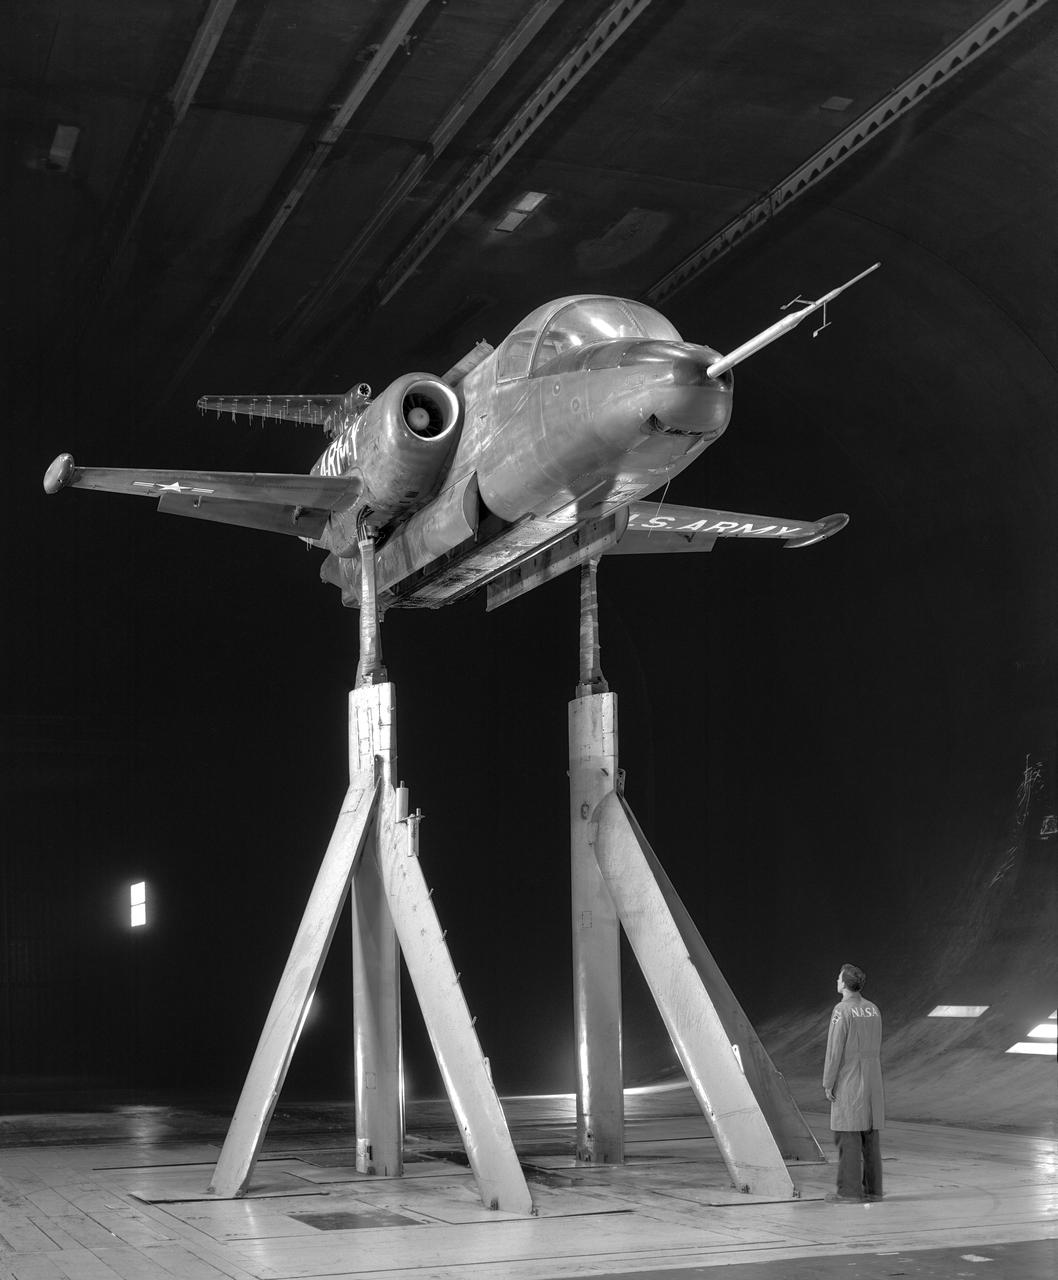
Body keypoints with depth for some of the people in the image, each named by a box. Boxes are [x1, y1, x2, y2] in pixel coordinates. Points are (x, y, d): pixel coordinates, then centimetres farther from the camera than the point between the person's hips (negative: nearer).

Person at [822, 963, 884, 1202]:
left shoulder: (842, 1011, -13)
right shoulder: (873, 1010, 10)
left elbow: (835, 1049, -15)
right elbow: (876, 1049, 15)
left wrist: (828, 1083, -9)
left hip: (848, 1082, -7)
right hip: (872, 1079, 7)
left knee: (848, 1134, -4)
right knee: (869, 1133, 9)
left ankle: (849, 1189, -4)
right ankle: (872, 1188, 10)